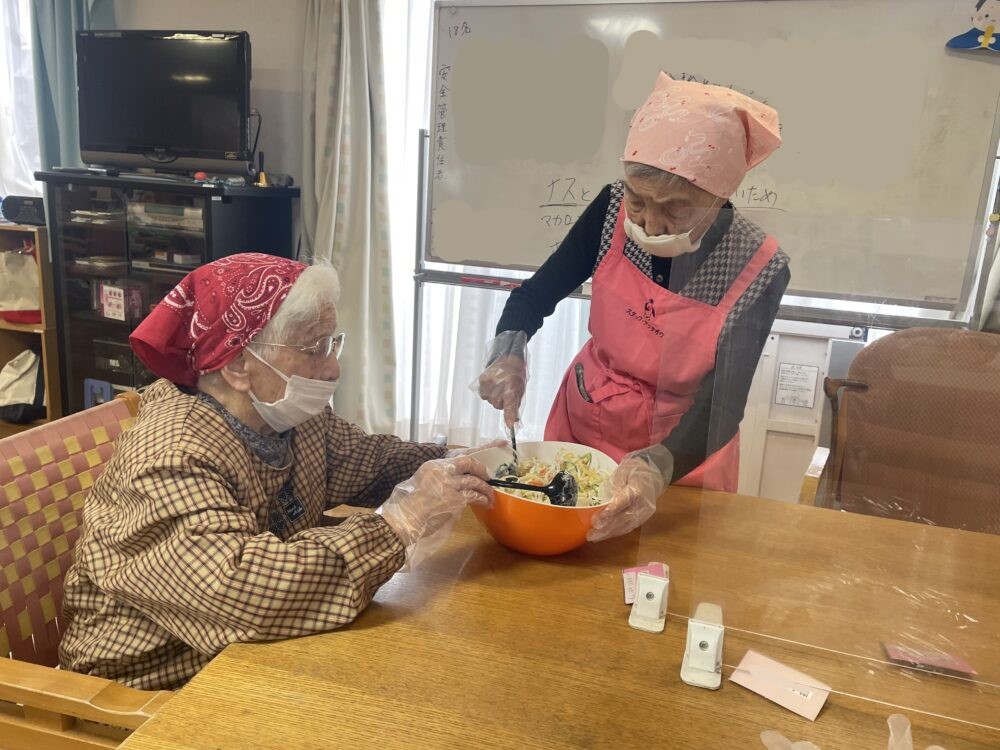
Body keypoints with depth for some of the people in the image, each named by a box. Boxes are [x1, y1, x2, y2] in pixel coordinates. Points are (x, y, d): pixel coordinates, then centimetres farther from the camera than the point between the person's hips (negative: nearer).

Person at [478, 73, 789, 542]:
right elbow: (533, 296, -7)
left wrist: (656, 468, -43)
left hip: (680, 456, -2)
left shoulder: (758, 270, -25)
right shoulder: (614, 210, -19)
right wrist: (508, 355, -28)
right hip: (579, 426, 3)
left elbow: (722, 409, -24)